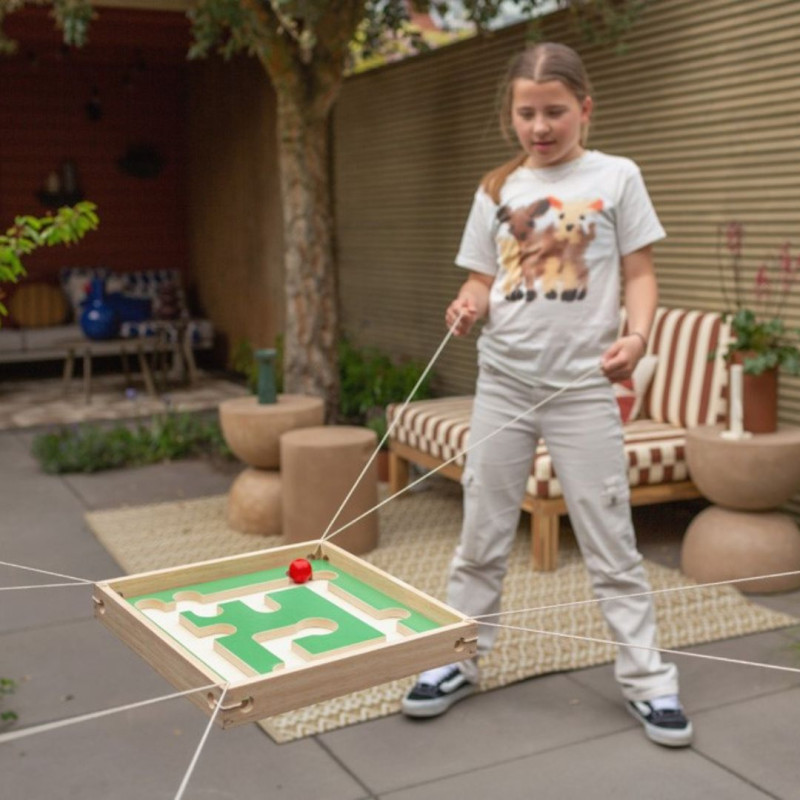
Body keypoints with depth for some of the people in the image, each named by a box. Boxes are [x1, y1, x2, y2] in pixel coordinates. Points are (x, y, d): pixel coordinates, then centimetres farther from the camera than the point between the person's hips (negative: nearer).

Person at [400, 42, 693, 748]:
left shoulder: (616, 178, 1)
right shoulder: (496, 191, 8)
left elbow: (639, 272, 0)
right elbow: (484, 280, 11)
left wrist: (637, 336, -18)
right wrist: (469, 306, -11)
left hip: (583, 385, -3)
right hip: (503, 382, 3)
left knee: (611, 543, 3)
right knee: (481, 537, 10)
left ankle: (647, 679, 17)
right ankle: (460, 662, 25)